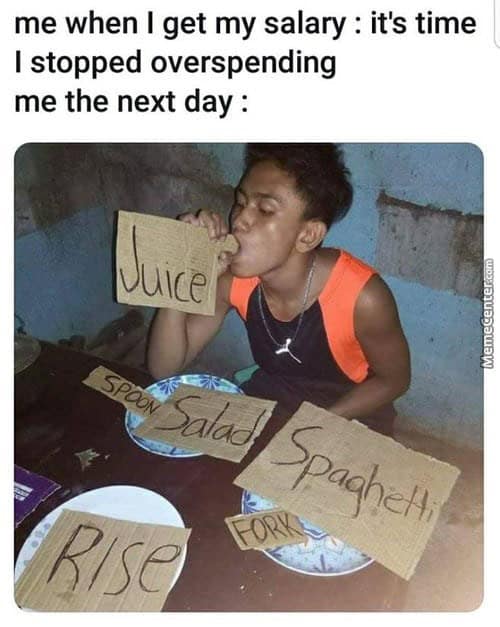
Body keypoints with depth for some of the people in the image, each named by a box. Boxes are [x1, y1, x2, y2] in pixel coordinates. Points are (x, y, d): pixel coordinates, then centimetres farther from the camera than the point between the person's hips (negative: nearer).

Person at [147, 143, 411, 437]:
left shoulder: (360, 296, -31)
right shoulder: (232, 277, -18)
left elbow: (394, 379, -13)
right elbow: (164, 368, -15)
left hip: (351, 420, -3)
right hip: (269, 399, 4)